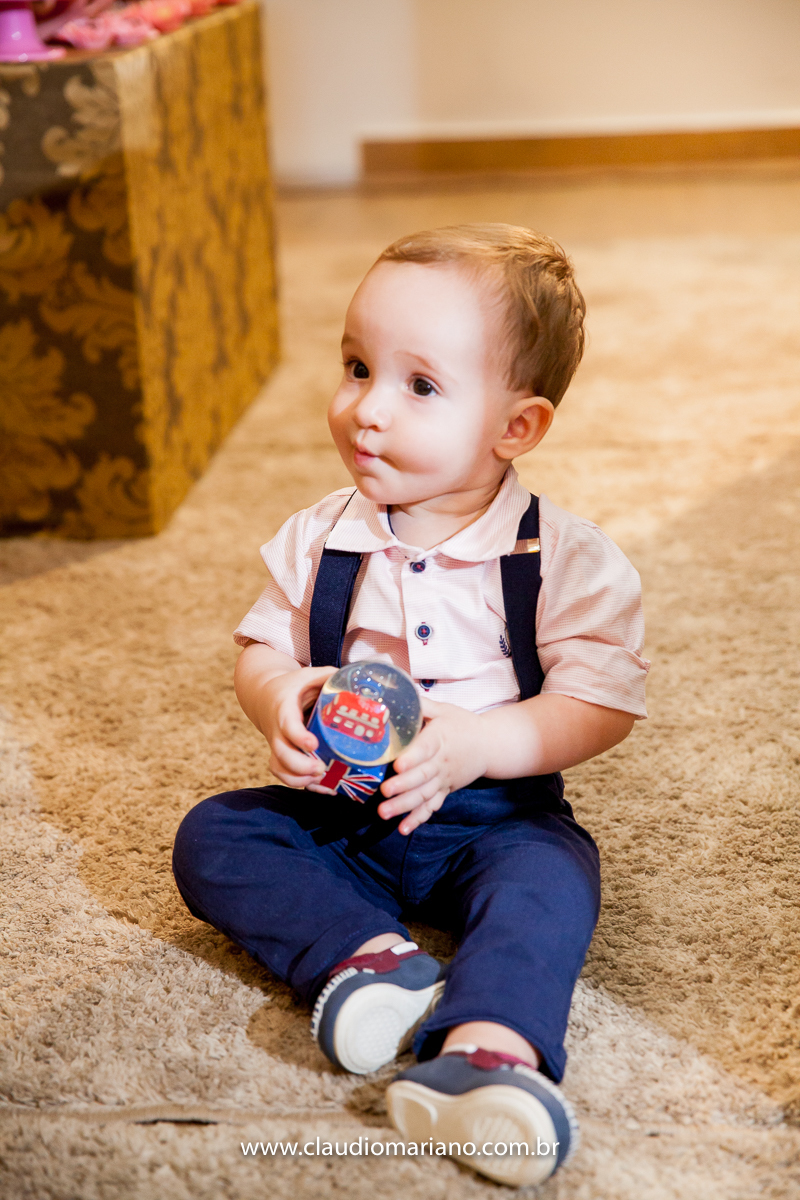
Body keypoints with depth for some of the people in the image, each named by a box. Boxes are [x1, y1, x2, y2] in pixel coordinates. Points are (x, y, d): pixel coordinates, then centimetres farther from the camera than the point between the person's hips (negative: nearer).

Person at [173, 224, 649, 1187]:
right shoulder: (318, 540, -1)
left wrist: (480, 742, -28)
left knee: (551, 873, -33)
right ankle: (365, 952, -32)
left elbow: (604, 704, -14)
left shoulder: (564, 558, -12)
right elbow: (261, 647, 6)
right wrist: (279, 701, -19)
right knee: (210, 837, -15)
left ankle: (487, 1046, -54)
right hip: (339, 813, 4)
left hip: (496, 818, -3)